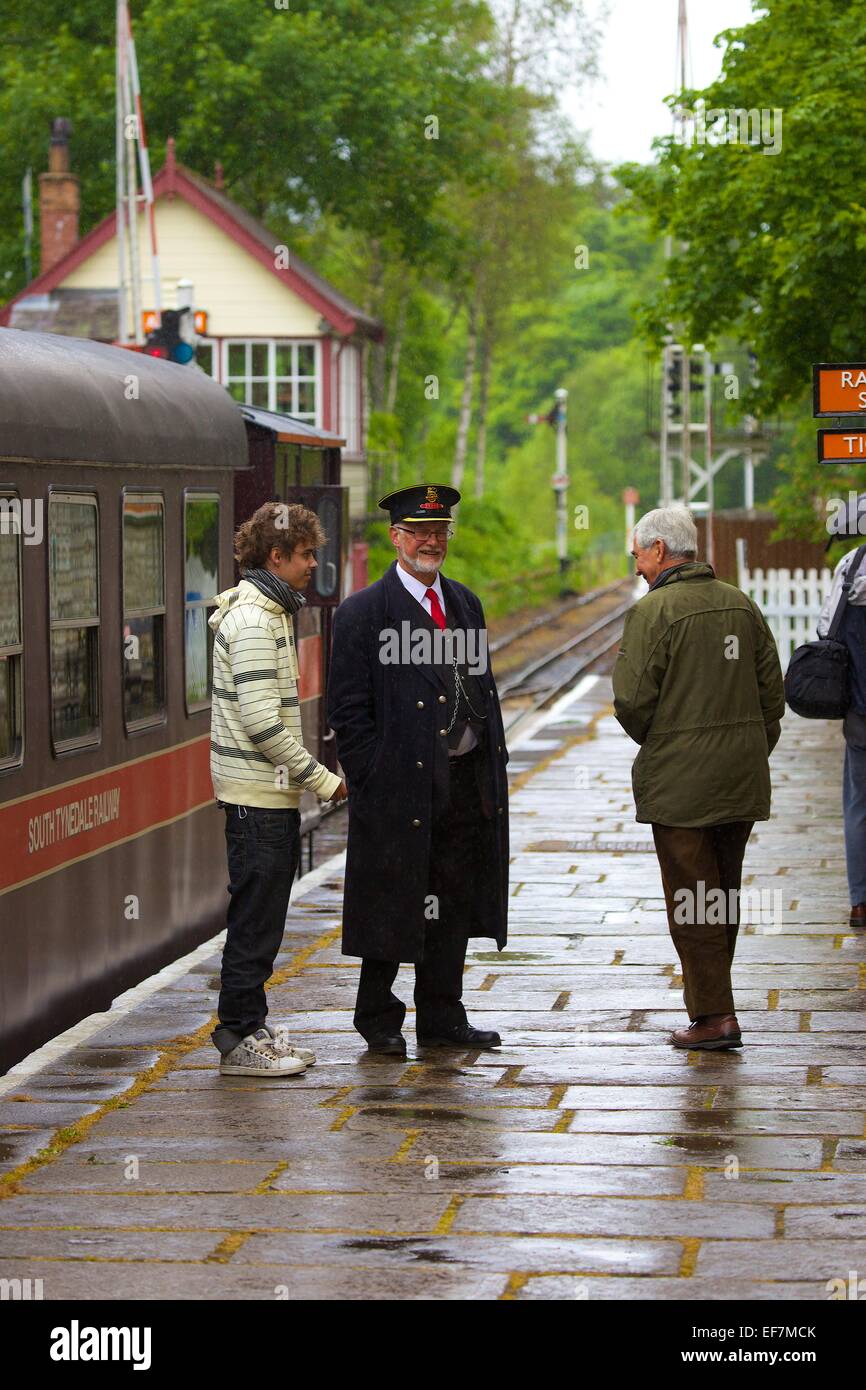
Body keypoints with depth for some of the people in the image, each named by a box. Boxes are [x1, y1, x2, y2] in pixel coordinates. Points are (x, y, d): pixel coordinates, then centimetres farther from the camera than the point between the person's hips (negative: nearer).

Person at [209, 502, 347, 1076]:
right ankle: (240, 1040, 0)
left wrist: (307, 778, 16)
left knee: (263, 915, 13)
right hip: (258, 792, -10)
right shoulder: (252, 622, -17)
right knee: (256, 918, -5)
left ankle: (250, 1028, 20)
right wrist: (323, 779, -17)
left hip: (273, 792, 10)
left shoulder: (270, 613, 16)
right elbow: (262, 723, -23)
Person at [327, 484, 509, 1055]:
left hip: (467, 782, 6)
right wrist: (374, 779, -12)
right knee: (391, 906, 1)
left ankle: (442, 1019, 19)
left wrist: (493, 765, 10)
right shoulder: (363, 613, -5)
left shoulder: (465, 603, 14)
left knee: (454, 905, 10)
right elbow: (348, 709, -7)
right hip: (402, 785, -6)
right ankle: (379, 1021, 13)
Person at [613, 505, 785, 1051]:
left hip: (680, 781, -6)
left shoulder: (653, 611, -12)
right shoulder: (741, 605, 7)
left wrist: (649, 739, 5)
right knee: (724, 896, 15)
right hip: (742, 780, 6)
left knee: (690, 901, -1)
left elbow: (633, 700, -15)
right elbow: (773, 691, 9)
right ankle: (712, 1000, 22)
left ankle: (715, 1016, -2)